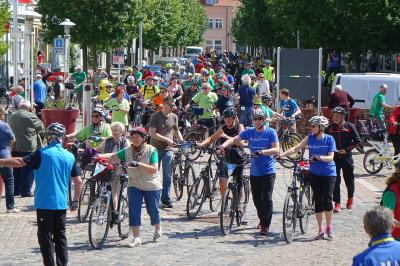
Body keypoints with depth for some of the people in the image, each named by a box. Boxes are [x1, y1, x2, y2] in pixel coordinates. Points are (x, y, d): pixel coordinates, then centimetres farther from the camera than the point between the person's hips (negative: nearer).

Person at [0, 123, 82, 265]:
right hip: (62, 204, 4)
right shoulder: (70, 156, 3)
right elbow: (78, 181, 5)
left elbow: (20, 162, -18)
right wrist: (75, 200, 15)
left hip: (44, 203, -4)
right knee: (60, 237, 11)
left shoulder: (42, 153, -9)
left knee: (45, 238, 3)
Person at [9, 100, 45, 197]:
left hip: (15, 147, 6)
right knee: (28, 170, 1)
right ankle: (26, 191, 2)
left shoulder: (11, 117, 8)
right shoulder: (31, 117, -9)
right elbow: (42, 131, 0)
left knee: (17, 170, 14)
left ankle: (16, 190, 19)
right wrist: (39, 142, 15)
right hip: (29, 148, -6)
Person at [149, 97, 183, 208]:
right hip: (156, 149, -3)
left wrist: (182, 142, 7)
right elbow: (152, 133, -13)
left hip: (168, 149, 3)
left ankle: (165, 199, 1)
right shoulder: (155, 116, -6)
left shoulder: (174, 117, 8)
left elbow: (176, 131, 21)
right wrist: (166, 139, -17)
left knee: (168, 175, -2)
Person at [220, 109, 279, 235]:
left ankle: (265, 225, -7)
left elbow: (276, 150, -14)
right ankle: (262, 219, 31)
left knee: (266, 198, -10)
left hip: (268, 171, -4)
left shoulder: (271, 132, -4)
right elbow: (234, 139, -1)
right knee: (257, 199, 11)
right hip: (254, 171, 4)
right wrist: (224, 145, -22)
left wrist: (262, 152, -29)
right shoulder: (249, 132, 6)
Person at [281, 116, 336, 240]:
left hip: (328, 174, -3)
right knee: (318, 201, 4)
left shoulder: (329, 139, -6)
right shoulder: (310, 138, 2)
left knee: (327, 200, -10)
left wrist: (320, 157, -33)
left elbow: (330, 157, -13)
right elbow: (296, 148, -4)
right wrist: (281, 154, -16)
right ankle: (321, 230, 10)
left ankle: (329, 227, 8)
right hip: (315, 174, 3)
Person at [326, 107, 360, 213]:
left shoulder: (349, 126, -2)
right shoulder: (330, 128, 2)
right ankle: (337, 203, -1)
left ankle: (350, 197, 34)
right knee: (335, 181, -4)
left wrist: (347, 149, -10)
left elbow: (357, 140, -2)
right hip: (334, 156, 1)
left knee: (349, 179, 8)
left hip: (346, 156, -1)